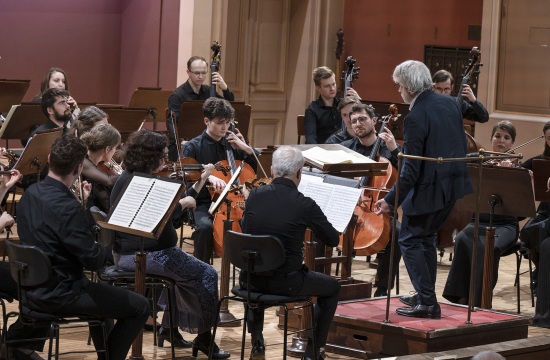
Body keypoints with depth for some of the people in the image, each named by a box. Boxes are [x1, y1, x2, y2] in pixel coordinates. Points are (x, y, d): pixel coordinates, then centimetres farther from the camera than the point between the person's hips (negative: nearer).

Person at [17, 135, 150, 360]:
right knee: (140, 307, 0)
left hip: (33, 287, 9)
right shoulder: (68, 208, -28)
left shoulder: (30, 194, -1)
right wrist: (103, 247, -2)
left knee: (96, 288, 36)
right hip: (59, 295, -9)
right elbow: (95, 262, -23)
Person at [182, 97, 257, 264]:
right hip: (203, 204, -3)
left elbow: (253, 170, 18)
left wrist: (246, 149, 1)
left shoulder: (232, 144, 12)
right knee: (205, 226, -37)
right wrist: (207, 176, -28)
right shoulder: (193, 147, 0)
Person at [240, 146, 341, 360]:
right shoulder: (305, 205, -16)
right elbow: (333, 240, -1)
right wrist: (310, 223, 17)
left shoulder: (254, 196, -5)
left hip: (252, 279, 4)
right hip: (286, 282, -4)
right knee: (332, 288, 23)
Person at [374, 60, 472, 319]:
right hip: (454, 182, 9)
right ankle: (425, 296, 28)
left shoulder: (415, 118, -20)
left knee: (410, 240, 3)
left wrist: (391, 201, -16)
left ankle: (427, 302, -2)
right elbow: (462, 145, 13)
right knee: (426, 238, 22)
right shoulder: (449, 103, 5)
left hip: (429, 187, -8)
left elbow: (411, 169, -21)